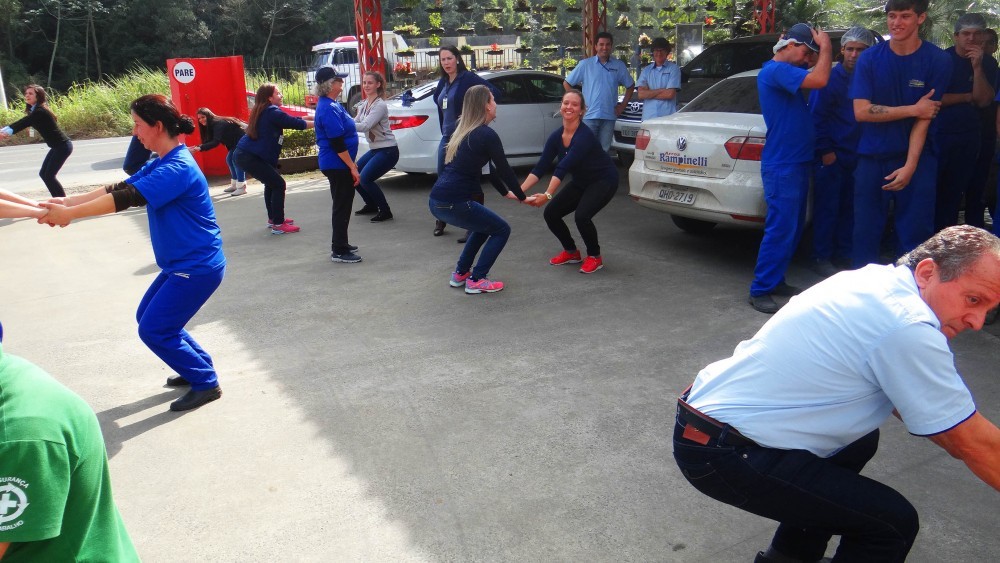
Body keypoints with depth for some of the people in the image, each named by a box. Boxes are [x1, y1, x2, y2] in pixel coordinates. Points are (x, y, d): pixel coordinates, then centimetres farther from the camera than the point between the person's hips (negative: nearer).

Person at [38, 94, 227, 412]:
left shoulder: (177, 168, -23)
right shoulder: (161, 164, 10)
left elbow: (127, 198, -27)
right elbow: (120, 188, 7)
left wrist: (70, 213, -21)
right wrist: (66, 202, -2)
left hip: (198, 266, -10)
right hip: (181, 264, 10)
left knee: (154, 330, -4)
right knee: (148, 317, 18)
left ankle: (206, 383, 8)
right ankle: (198, 366, 29)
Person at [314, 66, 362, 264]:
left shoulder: (330, 105, 13)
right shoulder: (329, 109, -20)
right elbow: (337, 143, -23)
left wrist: (351, 163, 23)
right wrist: (352, 167, -20)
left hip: (337, 164, 10)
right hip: (337, 165, -10)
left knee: (343, 205, 18)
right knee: (342, 207, -4)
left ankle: (340, 244, 28)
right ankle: (339, 251, 2)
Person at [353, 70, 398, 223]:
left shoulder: (380, 105, -17)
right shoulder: (364, 105, 9)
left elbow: (365, 126, -28)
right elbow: (355, 122, 4)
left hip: (387, 150, -9)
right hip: (374, 149, 9)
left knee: (365, 178, -17)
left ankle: (385, 211, -3)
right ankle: (371, 205, 25)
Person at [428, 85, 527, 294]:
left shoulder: (464, 132, 18)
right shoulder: (487, 135, -8)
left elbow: (492, 170, 29)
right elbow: (505, 170, -2)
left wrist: (506, 193, 38)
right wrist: (522, 197, 12)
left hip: (436, 201, 9)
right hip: (454, 203, -9)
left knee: (484, 225, 30)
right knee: (501, 230, 10)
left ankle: (460, 273, 31)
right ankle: (476, 280, 6)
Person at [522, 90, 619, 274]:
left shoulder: (585, 136, -29)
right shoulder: (556, 136, -8)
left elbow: (563, 168, -39)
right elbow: (540, 168, -10)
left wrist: (547, 195, -47)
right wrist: (520, 191, -22)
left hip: (604, 181, -7)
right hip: (580, 182, 7)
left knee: (582, 215, -28)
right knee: (550, 213, -5)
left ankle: (595, 257, -2)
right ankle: (571, 252, 17)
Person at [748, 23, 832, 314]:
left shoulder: (788, 70, 16)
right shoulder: (775, 70, -16)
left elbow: (817, 67, 30)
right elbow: (819, 79, -24)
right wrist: (825, 46, -11)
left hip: (797, 162, 11)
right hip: (781, 166, -11)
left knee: (794, 229, 14)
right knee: (780, 230, -10)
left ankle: (775, 280, 23)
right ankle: (759, 290, -4)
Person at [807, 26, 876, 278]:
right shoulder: (829, 78, -6)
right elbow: (816, 116, -9)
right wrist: (825, 151, -12)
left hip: (857, 157, 5)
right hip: (831, 157, -5)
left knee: (849, 208, 10)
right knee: (827, 209, -2)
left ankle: (844, 253, 22)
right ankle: (821, 258, 6)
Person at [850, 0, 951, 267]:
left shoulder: (938, 60, -5)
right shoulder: (869, 58, -1)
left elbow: (924, 118, -9)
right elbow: (861, 111, -9)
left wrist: (910, 166, -16)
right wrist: (913, 109, -13)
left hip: (917, 158, -1)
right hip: (872, 157, 1)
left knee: (915, 232, 1)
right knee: (865, 232, 5)